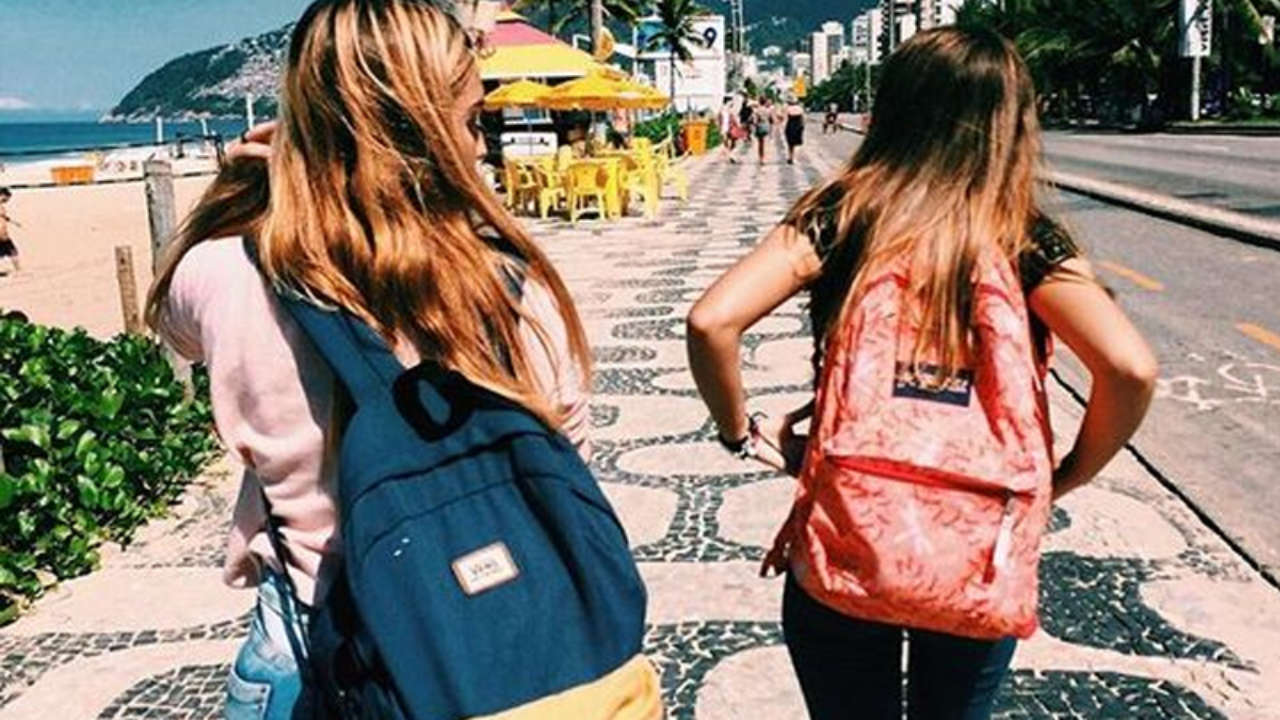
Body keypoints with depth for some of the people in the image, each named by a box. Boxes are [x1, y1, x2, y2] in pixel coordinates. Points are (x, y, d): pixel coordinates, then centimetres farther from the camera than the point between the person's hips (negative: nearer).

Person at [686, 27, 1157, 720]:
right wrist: (1063, 480, -1)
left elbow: (711, 321, -18)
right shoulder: (1025, 238, -6)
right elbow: (1128, 367, -17)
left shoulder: (837, 214, -7)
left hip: (842, 542, 0)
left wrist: (743, 433, -2)